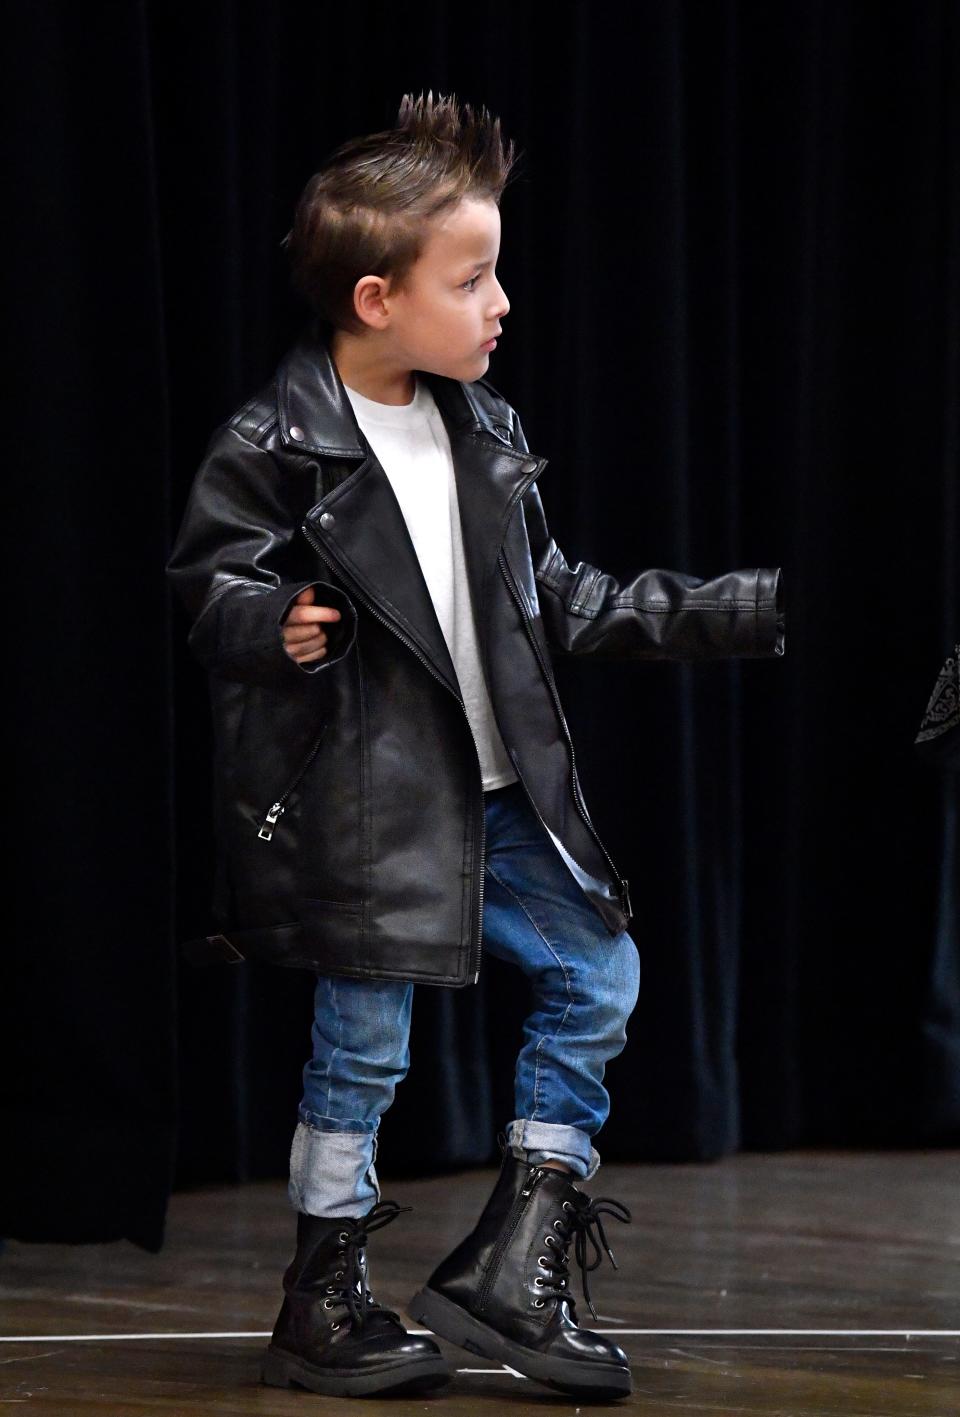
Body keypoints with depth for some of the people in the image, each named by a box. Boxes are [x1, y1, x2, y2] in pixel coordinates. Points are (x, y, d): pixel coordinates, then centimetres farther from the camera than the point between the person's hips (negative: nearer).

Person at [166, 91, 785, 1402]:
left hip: (497, 796, 8)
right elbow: (207, 585, -10)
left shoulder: (482, 432, 10)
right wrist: (274, 626, -33)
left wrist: (748, 609, 15)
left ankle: (511, 1266, 15)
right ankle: (325, 1302, 14)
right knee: (364, 1044, -2)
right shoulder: (275, 449, -11)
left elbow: (555, 601, 16)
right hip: (364, 804, -8)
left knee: (599, 976, 8)